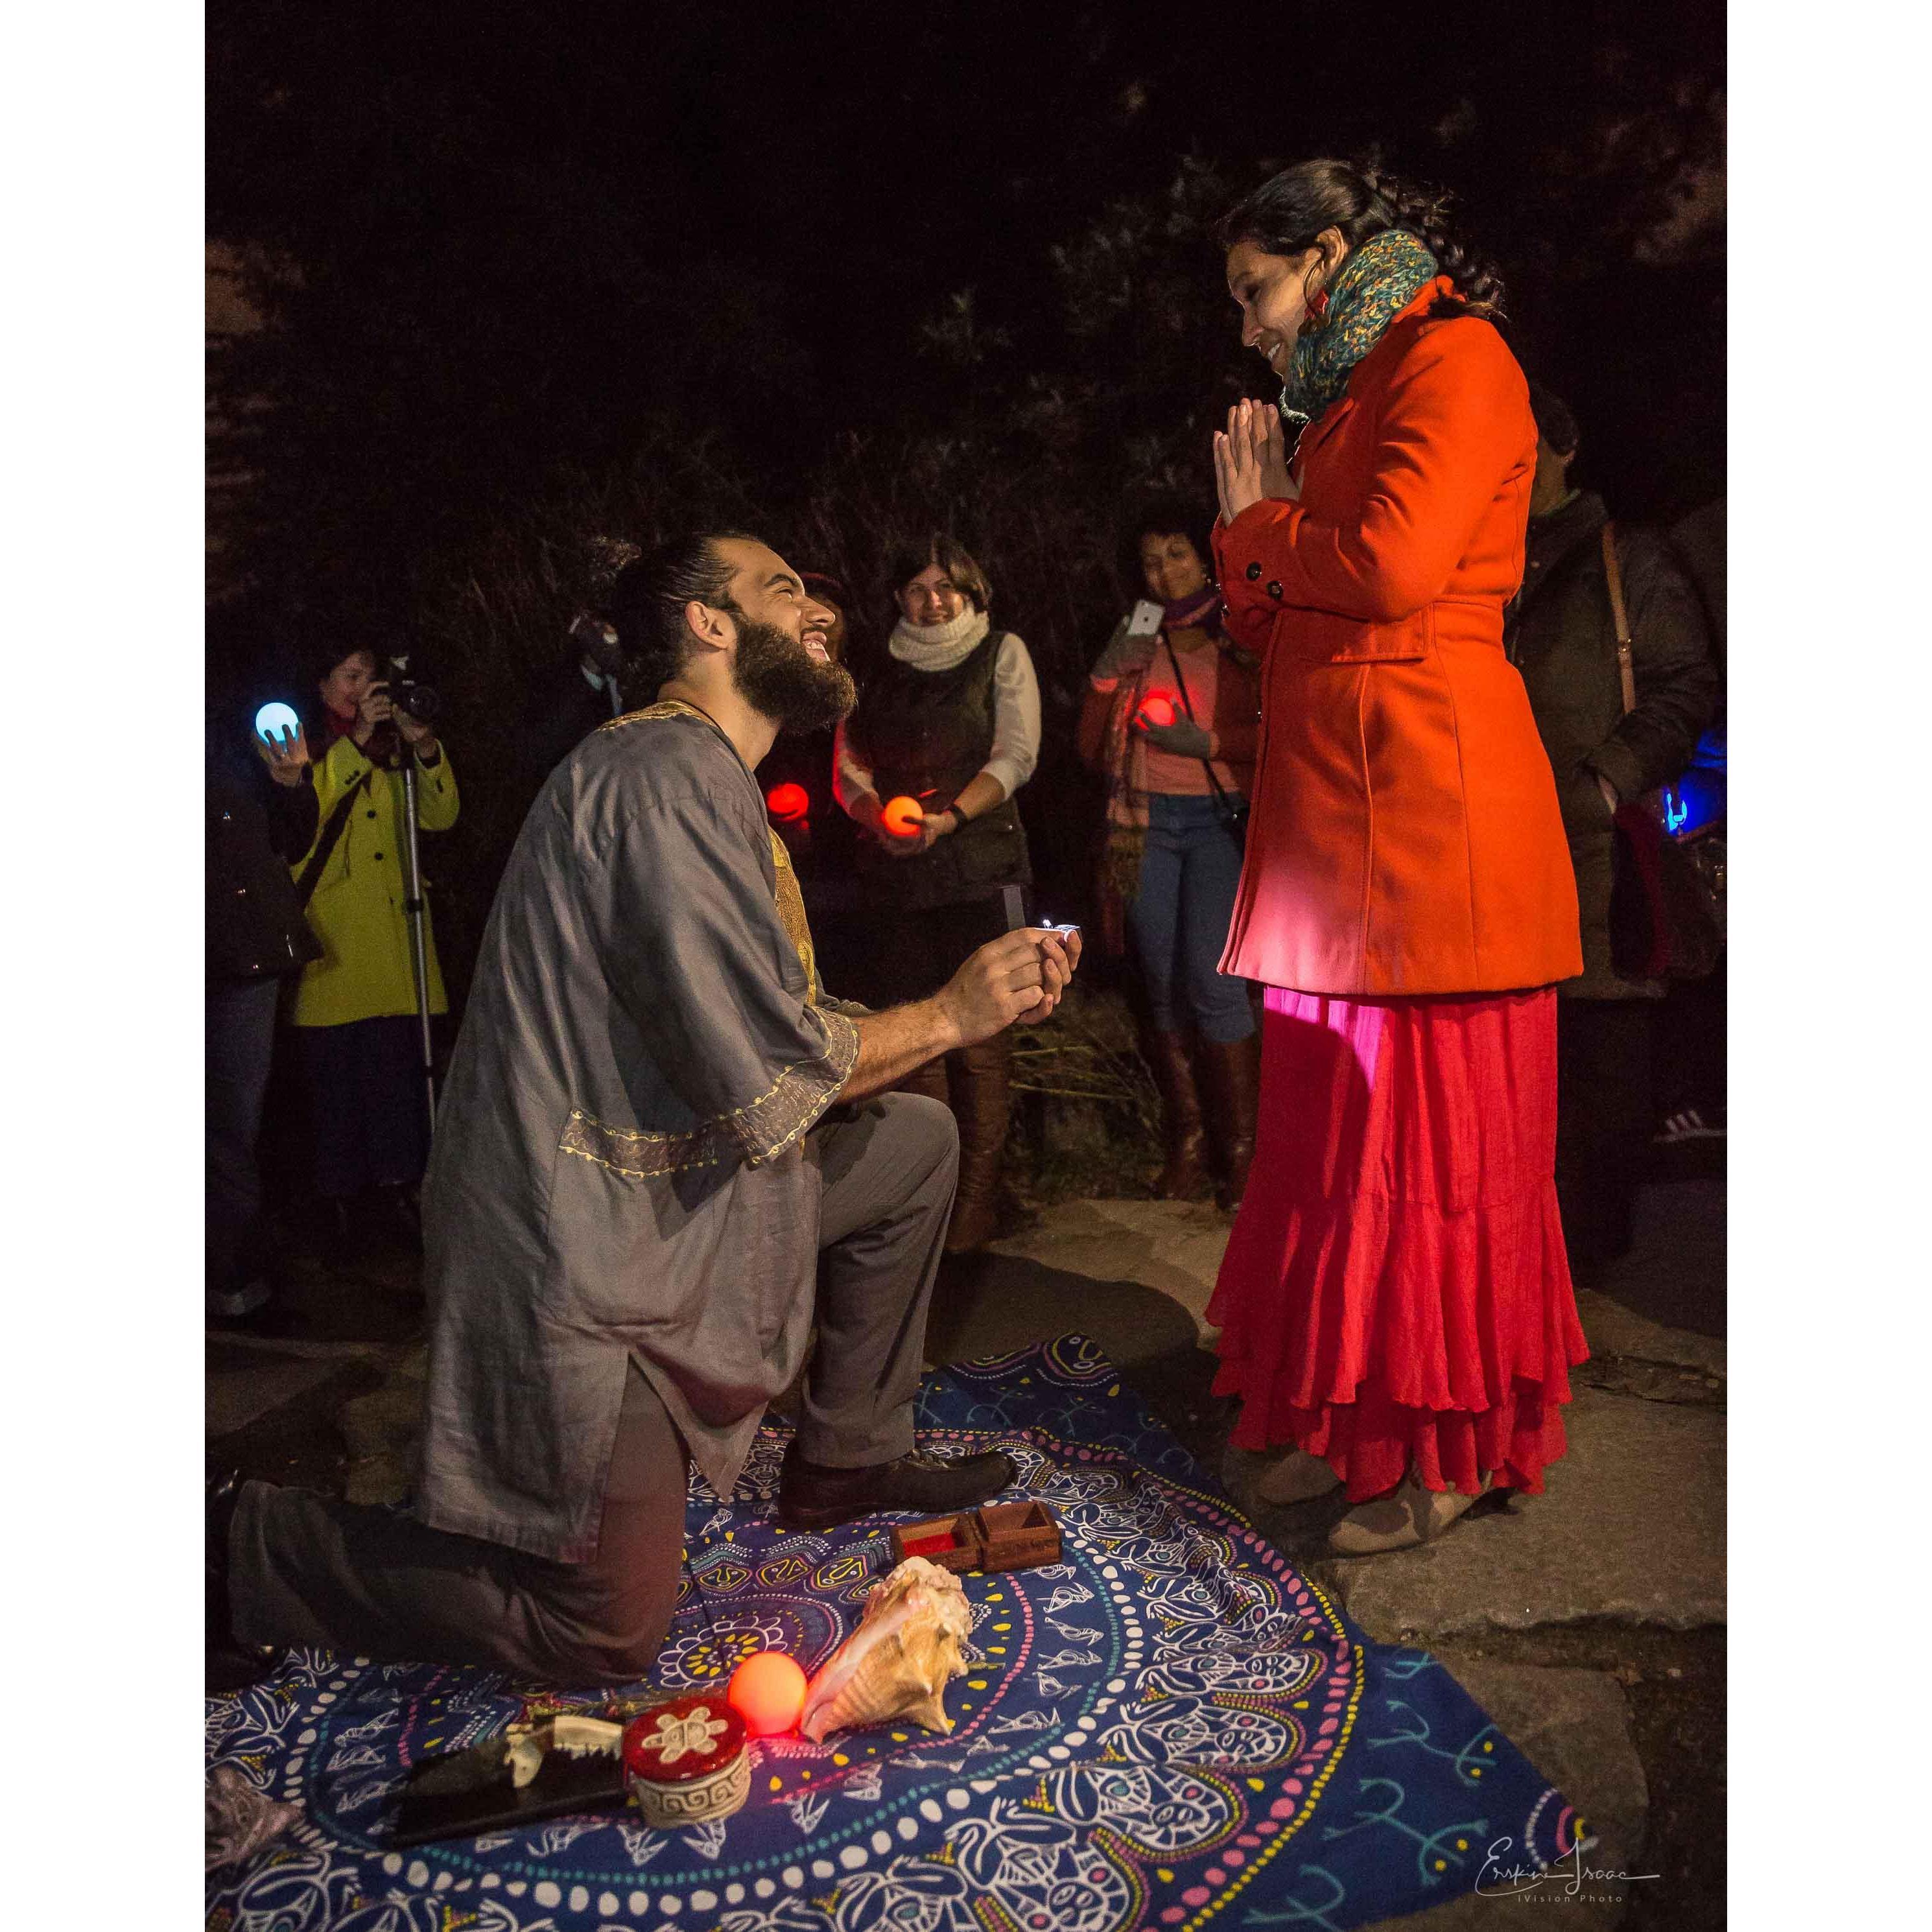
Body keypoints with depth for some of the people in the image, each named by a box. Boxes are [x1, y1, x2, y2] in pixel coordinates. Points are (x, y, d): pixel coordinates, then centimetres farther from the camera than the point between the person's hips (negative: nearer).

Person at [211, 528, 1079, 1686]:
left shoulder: (706, 779, 14)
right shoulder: (668, 773, -20)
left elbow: (795, 1033, 11)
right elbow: (763, 1074, -26)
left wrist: (980, 1000, 3)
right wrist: (952, 1015, -10)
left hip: (672, 1193, 10)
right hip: (590, 1253, -10)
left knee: (915, 1138, 13)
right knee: (608, 1633, 0)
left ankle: (850, 1459, 22)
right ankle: (245, 1546, 12)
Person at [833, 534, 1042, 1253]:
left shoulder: (1001, 654, 9)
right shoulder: (879, 674, 18)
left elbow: (1016, 755, -2)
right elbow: (849, 769, 13)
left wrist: (948, 817, -15)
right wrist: (882, 820, -9)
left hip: (979, 863, -3)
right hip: (896, 871, 3)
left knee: (980, 1038, -7)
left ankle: (978, 1194, -2)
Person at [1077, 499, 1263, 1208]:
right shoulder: (1133, 644, 19)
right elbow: (1093, 753, 15)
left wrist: (1209, 743, -12)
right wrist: (1106, 680, 2)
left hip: (1222, 817, -3)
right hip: (1146, 823, 4)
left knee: (1209, 980, -15)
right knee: (1163, 990, 1)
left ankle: (1241, 1150, -4)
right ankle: (1184, 1147, 9)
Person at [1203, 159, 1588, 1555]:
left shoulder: (1455, 359, -1)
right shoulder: (1347, 400, 25)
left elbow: (1394, 563, -18)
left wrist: (1264, 524, 0)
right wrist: (1263, 527, 8)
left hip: (1427, 791, -8)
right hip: (1335, 808, 9)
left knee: (1433, 1122, -3)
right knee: (1343, 1119, 9)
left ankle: (1454, 1448, 11)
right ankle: (1361, 1417, 20)